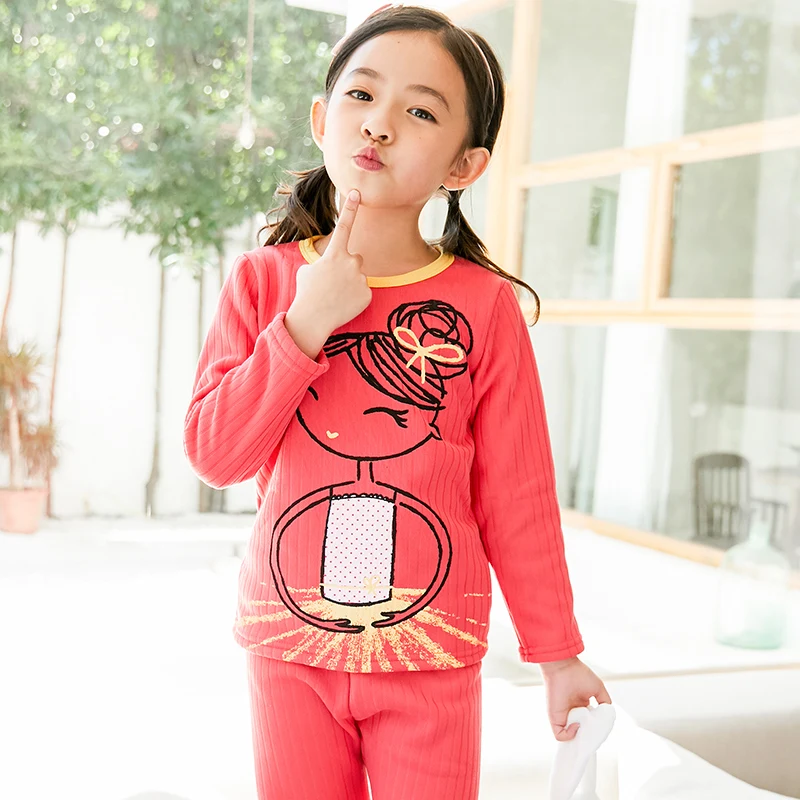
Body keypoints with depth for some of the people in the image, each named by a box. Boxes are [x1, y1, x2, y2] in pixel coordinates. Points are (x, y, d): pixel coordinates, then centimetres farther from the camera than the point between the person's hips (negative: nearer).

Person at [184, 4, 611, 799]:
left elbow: (517, 495, -1)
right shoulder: (265, 280, 0)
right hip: (290, 646, 2)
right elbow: (213, 452, -7)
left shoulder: (483, 303, -6)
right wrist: (304, 325, -17)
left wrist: (556, 649, 3)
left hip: (431, 653, -1)